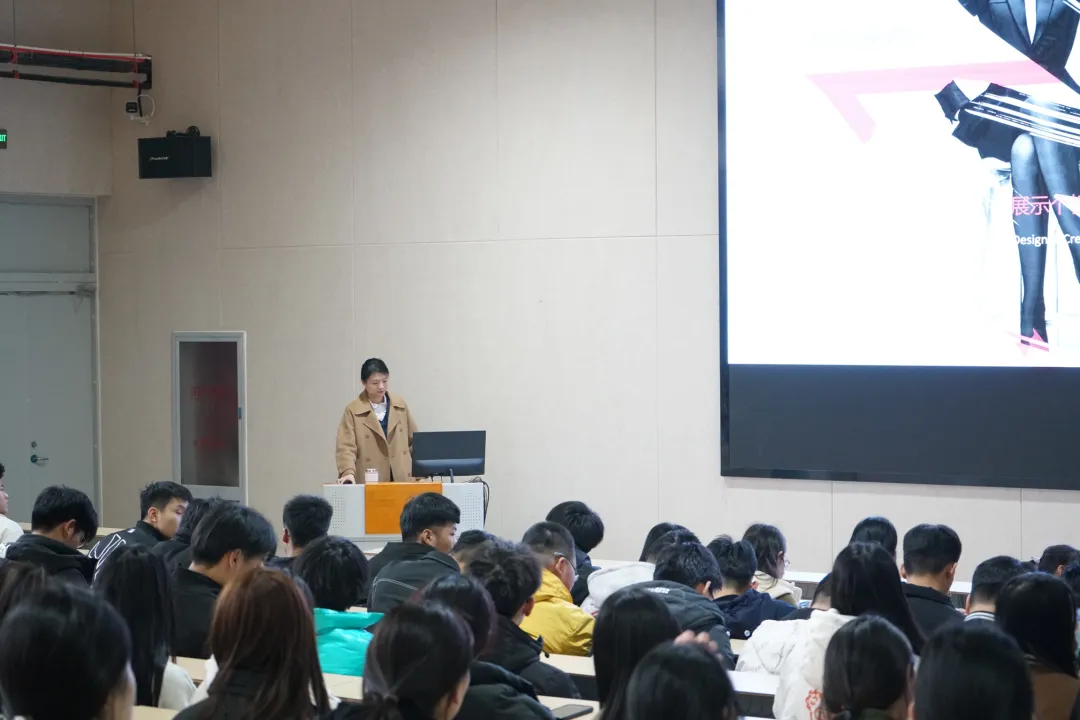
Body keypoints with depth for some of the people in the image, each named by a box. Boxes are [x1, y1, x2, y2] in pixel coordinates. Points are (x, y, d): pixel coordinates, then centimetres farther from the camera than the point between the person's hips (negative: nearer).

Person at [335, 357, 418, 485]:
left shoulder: (400, 405, 9)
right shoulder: (353, 410, -3)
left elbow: (414, 441, 16)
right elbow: (346, 447, -10)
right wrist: (349, 473, -27)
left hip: (402, 479, 3)